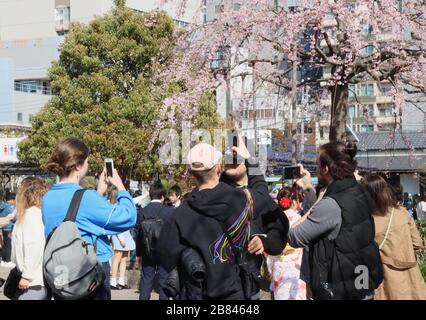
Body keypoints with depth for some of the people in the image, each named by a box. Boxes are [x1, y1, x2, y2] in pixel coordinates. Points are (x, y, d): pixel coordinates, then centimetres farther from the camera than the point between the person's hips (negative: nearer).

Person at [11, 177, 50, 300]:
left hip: (34, 281, -9)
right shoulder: (30, 213, 16)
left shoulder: (32, 213, -12)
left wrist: (27, 276, -18)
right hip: (38, 279, 9)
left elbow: (35, 246, -20)